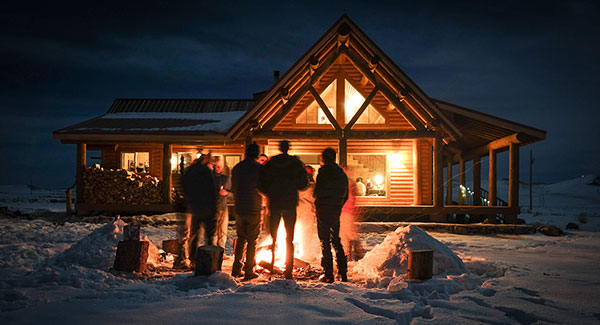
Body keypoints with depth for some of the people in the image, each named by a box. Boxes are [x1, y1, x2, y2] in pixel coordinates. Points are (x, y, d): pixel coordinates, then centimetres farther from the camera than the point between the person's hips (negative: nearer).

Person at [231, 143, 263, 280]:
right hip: (254, 209, -4)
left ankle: (236, 269, 13)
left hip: (239, 209, 5)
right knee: (252, 241, 2)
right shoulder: (259, 168, -7)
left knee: (240, 239, 15)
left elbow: (233, 188, 14)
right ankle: (249, 271, 3)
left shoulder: (236, 168, 9)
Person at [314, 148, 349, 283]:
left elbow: (318, 191, -15)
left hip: (323, 208, -7)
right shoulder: (342, 173, 13)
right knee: (336, 239, 16)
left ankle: (328, 274, -4)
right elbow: (346, 195, 14)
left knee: (325, 241, -3)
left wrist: (316, 200, 6)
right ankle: (343, 272, 17)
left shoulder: (324, 171, -9)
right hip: (336, 210, 7)